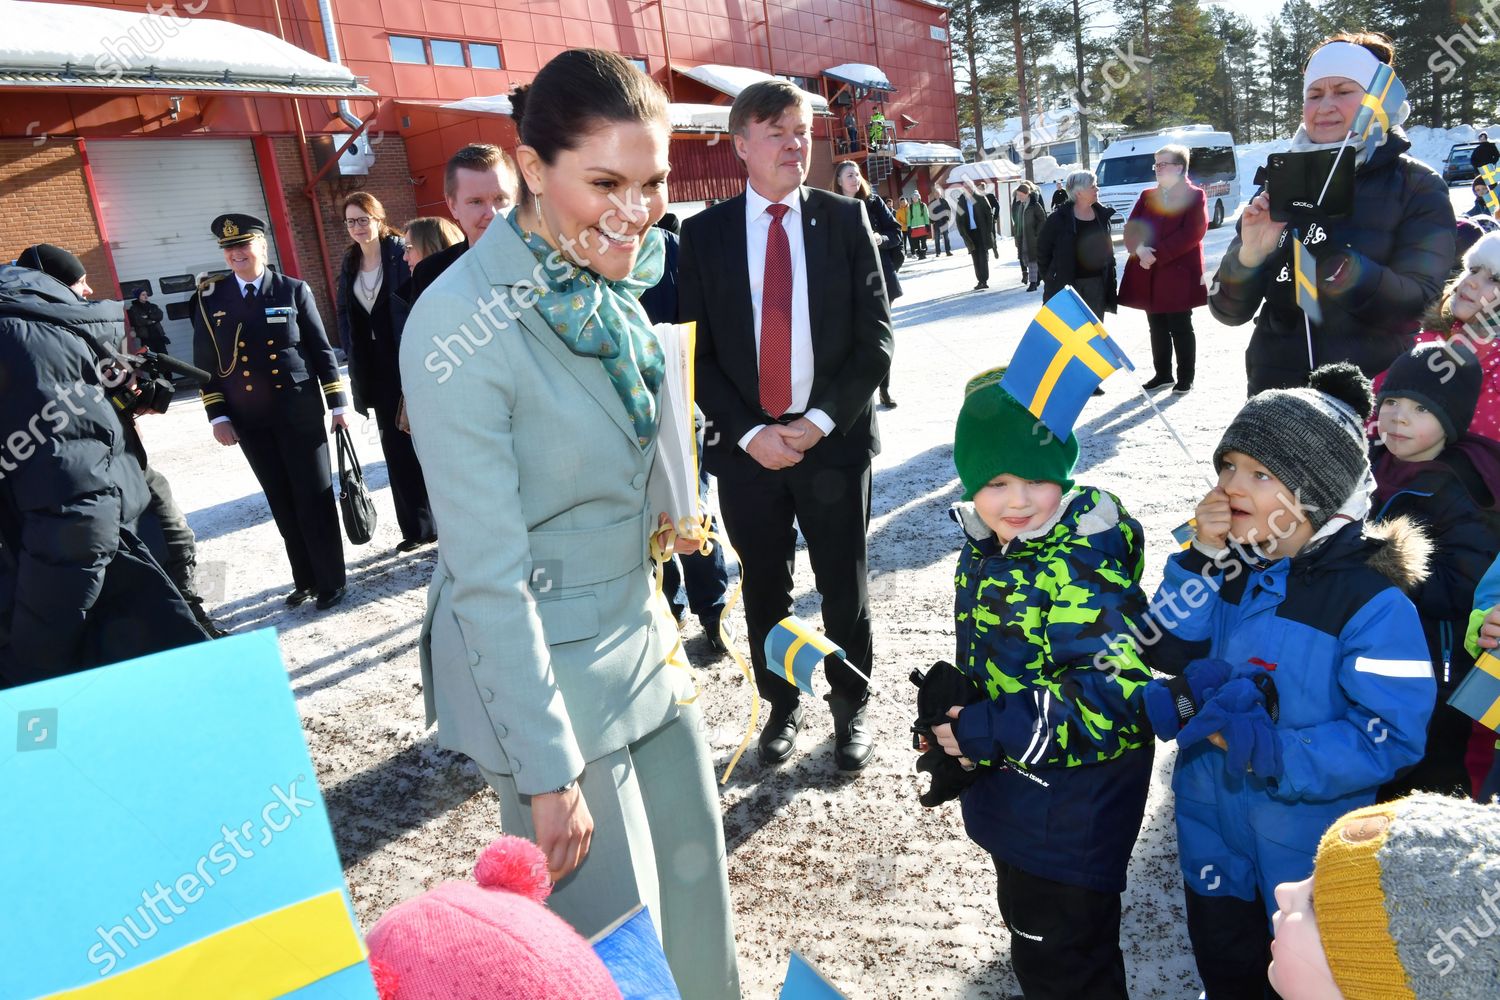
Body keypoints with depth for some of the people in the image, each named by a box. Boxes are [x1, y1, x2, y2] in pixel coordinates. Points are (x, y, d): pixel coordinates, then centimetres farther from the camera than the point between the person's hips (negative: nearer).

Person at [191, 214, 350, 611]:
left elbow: (322, 350, 2)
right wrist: (217, 416, 0)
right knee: (283, 503, 9)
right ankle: (305, 579, 22)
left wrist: (338, 404, -1)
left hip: (300, 413, -2)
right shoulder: (210, 298, 4)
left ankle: (331, 582, 11)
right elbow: (205, 363, 6)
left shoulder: (294, 290, 0)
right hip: (251, 422, 2)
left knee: (314, 499, 1)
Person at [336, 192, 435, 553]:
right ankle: (417, 527, 12)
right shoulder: (350, 263, 12)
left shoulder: (401, 253, -5)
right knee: (396, 446, 5)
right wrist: (353, 355, 6)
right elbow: (344, 313, 16)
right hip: (376, 368, 5)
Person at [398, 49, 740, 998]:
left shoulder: (609, 285, 1)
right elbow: (487, 574, -22)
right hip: (537, 663, -7)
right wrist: (549, 772, -17)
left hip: (640, 637, 7)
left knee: (696, 881, 20)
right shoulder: (461, 327, -23)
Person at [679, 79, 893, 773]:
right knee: (764, 589, 12)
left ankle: (850, 710, 30)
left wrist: (822, 420, -11)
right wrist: (748, 433, -11)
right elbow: (696, 352, 0)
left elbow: (875, 336, -1)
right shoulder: (704, 234, 2)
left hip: (834, 437, 0)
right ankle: (781, 707, 32)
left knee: (844, 586, 10)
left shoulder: (845, 220, 3)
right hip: (745, 445, 1)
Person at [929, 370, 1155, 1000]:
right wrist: (953, 719, -2)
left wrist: (990, 734, -28)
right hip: (1010, 788, 8)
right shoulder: (987, 548, -1)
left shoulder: (1084, 567, -28)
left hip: (1073, 805, -8)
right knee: (1028, 925, 29)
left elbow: (1116, 689, -32)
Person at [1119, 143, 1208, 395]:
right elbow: (1131, 227, 7)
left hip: (1178, 274, -6)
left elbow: (1191, 234, -15)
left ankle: (1185, 378, 10)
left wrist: (1156, 254, -19)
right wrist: (1140, 249, -15)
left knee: (1180, 329, 1)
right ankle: (1162, 374, 23)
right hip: (1148, 275, 6)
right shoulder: (1147, 195, 15)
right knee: (1157, 328, 12)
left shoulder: (1194, 195, -4)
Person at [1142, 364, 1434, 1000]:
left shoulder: (1370, 600, -22)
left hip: (1309, 841, -4)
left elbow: (1390, 736, -23)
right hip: (1212, 823, 5)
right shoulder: (1227, 561, -6)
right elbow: (1166, 651, -9)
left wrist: (1270, 753, -28)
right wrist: (1202, 560, -20)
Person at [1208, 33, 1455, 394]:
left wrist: (1333, 261, -29)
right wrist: (1249, 255, -20)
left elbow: (1419, 306, -16)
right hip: (1276, 395, 2)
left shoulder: (1418, 187, -3)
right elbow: (1228, 310, -1)